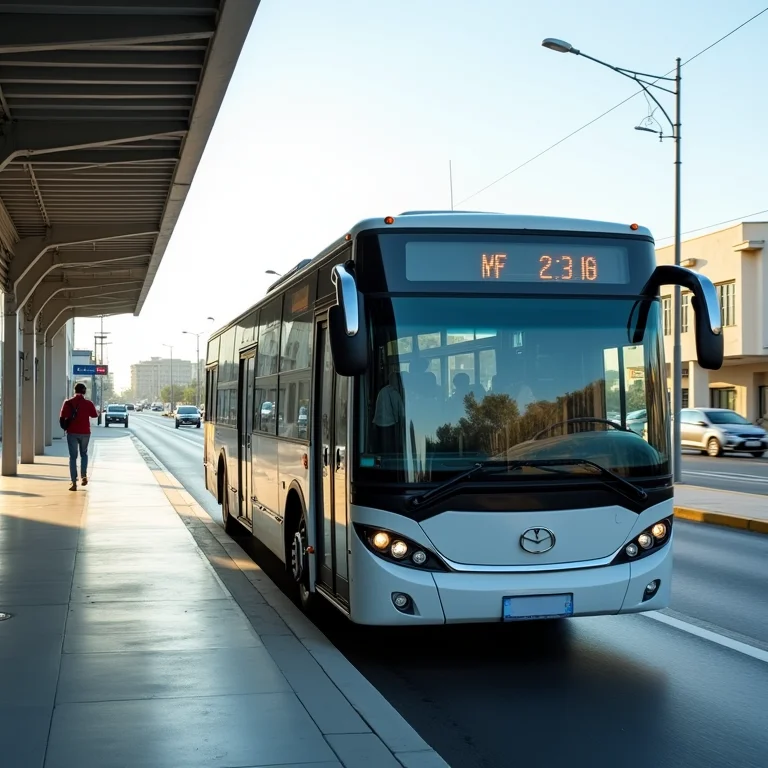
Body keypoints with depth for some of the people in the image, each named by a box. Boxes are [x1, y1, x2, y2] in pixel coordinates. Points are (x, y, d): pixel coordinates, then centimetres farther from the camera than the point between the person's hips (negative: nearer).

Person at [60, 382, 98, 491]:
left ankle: (74, 483, -1)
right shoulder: (88, 403, -4)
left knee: (73, 457, 4)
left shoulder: (68, 403, -5)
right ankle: (84, 476, 4)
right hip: (85, 432, 1)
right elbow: (94, 415, 10)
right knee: (84, 454, 21)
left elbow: (62, 417, -7)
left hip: (72, 432, -1)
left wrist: (65, 427, 9)